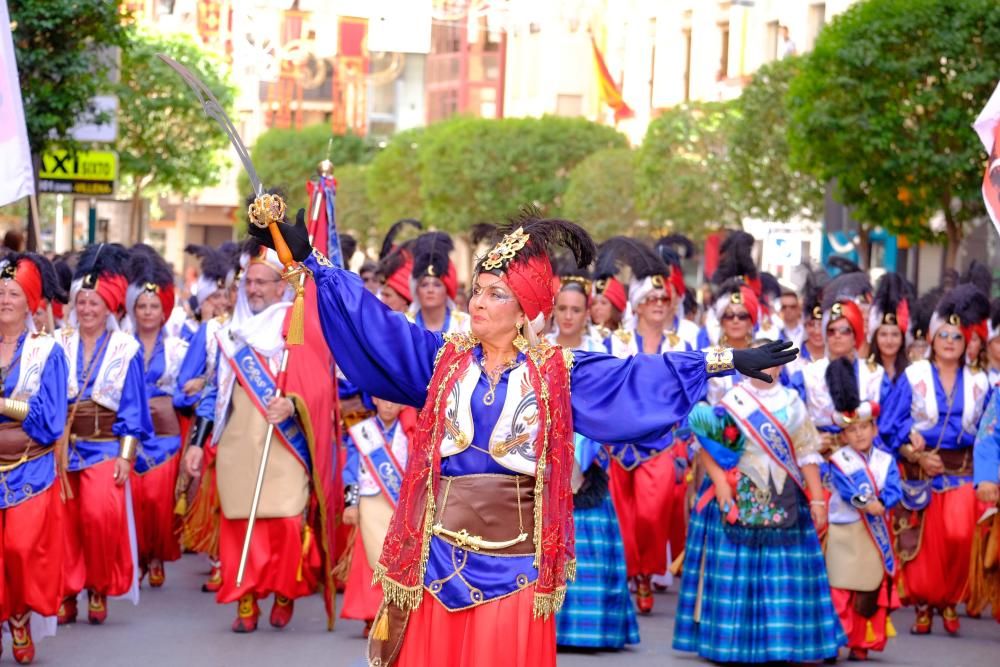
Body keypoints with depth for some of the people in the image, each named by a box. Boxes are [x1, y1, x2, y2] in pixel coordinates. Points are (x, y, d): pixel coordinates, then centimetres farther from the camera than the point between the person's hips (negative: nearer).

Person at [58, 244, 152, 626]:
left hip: (105, 446, -2)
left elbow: (132, 409, 2)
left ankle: (98, 590, -4)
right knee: (63, 519, -6)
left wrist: (126, 458, -5)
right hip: (61, 446, 2)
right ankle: (66, 594, 6)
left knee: (100, 512, -20)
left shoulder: (125, 350, 4)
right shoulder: (61, 345, 8)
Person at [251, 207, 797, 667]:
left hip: (515, 556, -1)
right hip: (441, 550, 1)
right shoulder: (442, 359, 5)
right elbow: (368, 321, 2)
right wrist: (310, 259, -5)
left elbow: (640, 378, 0)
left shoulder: (557, 373, 2)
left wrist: (727, 361, -5)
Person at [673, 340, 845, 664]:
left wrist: (817, 499, 2)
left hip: (784, 500, 2)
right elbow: (707, 445, -2)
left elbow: (807, 454, 8)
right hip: (739, 498, -2)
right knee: (736, 569, -1)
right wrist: (720, 482, -16)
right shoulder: (732, 401, 2)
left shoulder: (792, 404, 9)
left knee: (784, 571, -1)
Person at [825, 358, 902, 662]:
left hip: (875, 534, 3)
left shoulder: (885, 460, 6)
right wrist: (869, 503, -28)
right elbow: (847, 492, -17)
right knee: (838, 590, -4)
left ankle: (862, 643, 14)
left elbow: (894, 492, -8)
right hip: (843, 533, -3)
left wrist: (877, 504, -25)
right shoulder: (838, 461, -3)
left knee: (871, 591, 5)